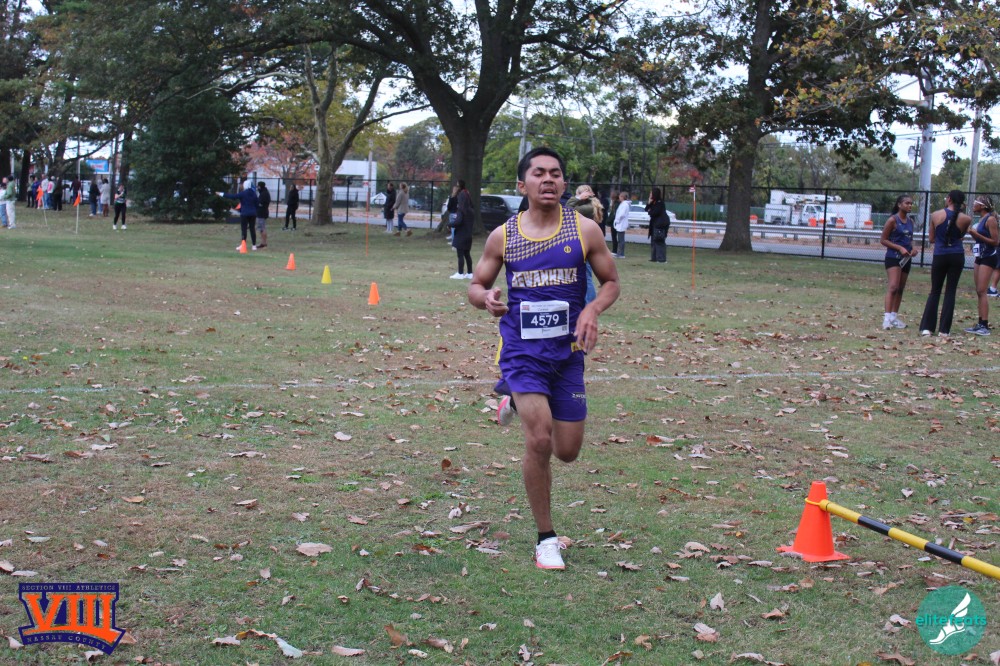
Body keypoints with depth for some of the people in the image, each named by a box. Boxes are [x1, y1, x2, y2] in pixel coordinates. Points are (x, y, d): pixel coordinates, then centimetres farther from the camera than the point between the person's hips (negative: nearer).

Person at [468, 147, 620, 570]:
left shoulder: (585, 230, -3)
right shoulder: (503, 236, -1)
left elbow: (611, 282, 7)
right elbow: (476, 285, 9)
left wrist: (593, 310, -15)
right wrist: (486, 299, -16)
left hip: (568, 351, 2)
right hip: (522, 349, -2)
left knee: (568, 451, 8)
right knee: (539, 443, -16)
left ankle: (517, 399, 40)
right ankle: (546, 539, 3)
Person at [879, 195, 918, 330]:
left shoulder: (910, 221, 12)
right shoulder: (893, 220, -8)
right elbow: (883, 240, -8)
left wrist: (913, 248, 4)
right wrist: (900, 248, -18)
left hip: (906, 258, 8)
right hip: (893, 257, -8)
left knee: (900, 289, 11)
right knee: (893, 286, -19)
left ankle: (894, 317, 19)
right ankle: (887, 317, -25)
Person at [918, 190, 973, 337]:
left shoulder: (936, 215, -4)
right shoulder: (966, 219, -4)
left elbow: (931, 239, 3)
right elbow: (961, 236, 9)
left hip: (940, 256, 0)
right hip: (957, 256, 0)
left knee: (934, 291, 11)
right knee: (950, 292, 6)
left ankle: (927, 327, 5)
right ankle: (944, 329, 5)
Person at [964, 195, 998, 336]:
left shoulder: (990, 219, -13)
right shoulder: (981, 219, 13)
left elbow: (995, 241, -16)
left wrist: (976, 234, -19)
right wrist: (972, 233, 2)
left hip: (989, 257, -9)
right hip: (981, 257, 9)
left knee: (981, 291, -13)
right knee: (979, 291, 9)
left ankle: (985, 325, -15)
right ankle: (981, 324, 14)